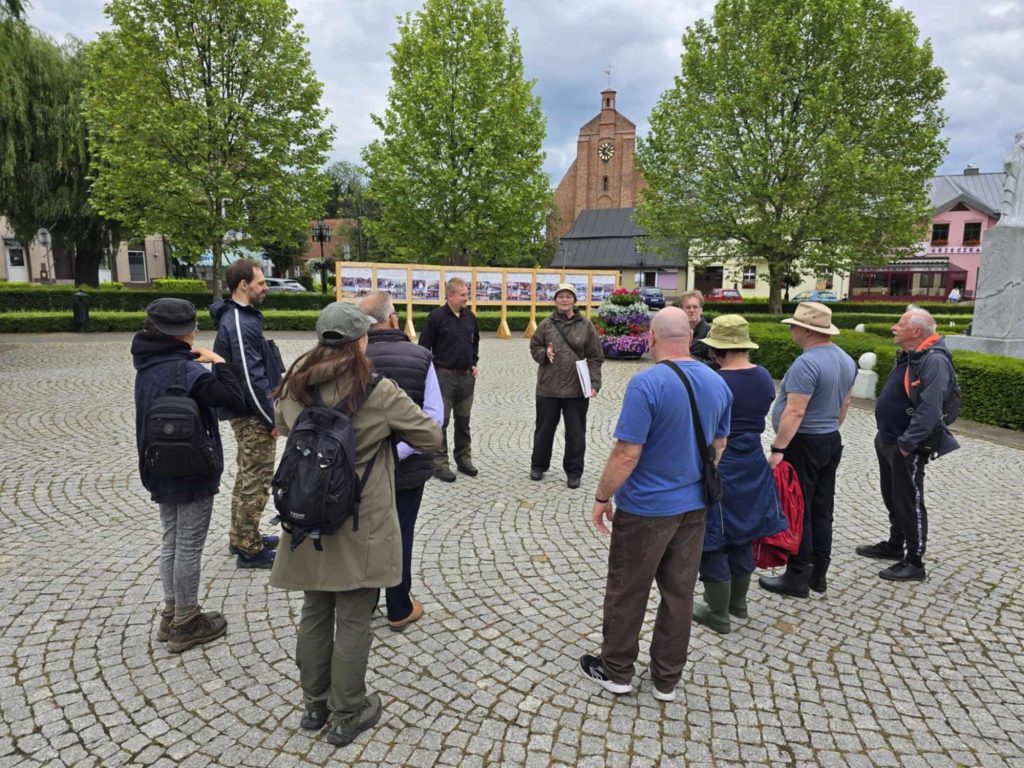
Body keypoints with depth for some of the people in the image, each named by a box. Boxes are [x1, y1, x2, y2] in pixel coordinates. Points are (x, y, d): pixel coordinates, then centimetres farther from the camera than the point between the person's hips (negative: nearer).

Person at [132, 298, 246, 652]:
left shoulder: (148, 365, 3)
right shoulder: (188, 372, -22)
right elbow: (234, 398, -29)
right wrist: (219, 362, -19)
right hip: (193, 472, -8)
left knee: (171, 541, 19)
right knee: (189, 547, 4)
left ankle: (172, 614, 31)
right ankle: (186, 623, 17)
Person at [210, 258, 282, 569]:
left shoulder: (237, 317, 12)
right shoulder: (241, 324, -20)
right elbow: (251, 378, -24)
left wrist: (267, 412, 18)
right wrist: (271, 418, -16)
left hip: (244, 413, 10)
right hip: (252, 414, -10)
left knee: (247, 475, 20)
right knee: (257, 480, -1)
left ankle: (241, 538, 33)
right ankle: (249, 550, 9)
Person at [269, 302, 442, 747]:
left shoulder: (295, 387, -2)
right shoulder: (379, 392, -17)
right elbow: (432, 438, -7)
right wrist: (390, 430, 9)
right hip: (360, 525, -5)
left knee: (314, 612, 19)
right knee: (353, 620, 9)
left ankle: (315, 704, 35)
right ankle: (348, 716, 24)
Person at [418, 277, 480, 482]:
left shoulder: (470, 317, 7)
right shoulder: (437, 317, -10)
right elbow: (424, 346, -7)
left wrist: (474, 362, 15)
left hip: (466, 376, 5)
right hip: (444, 375, -5)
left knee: (463, 421, 14)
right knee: (441, 421, 1)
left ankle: (464, 459, 25)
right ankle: (439, 464, 8)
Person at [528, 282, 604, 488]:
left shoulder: (586, 326, -1)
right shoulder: (546, 324, 1)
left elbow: (595, 358, 0)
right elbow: (534, 347, 11)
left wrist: (594, 383, -9)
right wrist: (544, 353, -12)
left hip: (577, 389, -1)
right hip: (548, 388, 1)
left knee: (576, 432, 7)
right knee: (544, 428, 14)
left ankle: (573, 471, 21)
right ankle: (538, 465, 31)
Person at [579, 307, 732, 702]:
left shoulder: (646, 384, -21)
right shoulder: (718, 383, 1)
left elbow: (628, 453, -23)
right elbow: (719, 447, 11)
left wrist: (602, 497, -10)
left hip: (645, 507, -6)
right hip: (694, 506, 6)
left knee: (627, 592, 11)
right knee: (679, 593, 14)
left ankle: (616, 671, 28)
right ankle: (667, 680, 29)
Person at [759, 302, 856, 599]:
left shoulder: (807, 363, -22)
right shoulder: (846, 360, 8)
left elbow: (795, 412, -26)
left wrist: (777, 449, -23)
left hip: (803, 444, -9)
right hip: (831, 442, 9)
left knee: (797, 512, 0)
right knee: (821, 510, 15)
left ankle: (797, 577, 8)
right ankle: (818, 573, 24)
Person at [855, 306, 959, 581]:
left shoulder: (934, 361, -21)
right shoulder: (907, 356, 10)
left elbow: (930, 409, -28)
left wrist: (906, 443, -27)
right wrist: (885, 436, 16)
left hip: (908, 447, -9)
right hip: (887, 441, 9)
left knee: (909, 503, 0)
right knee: (892, 498, 20)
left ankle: (914, 562, 12)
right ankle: (895, 545, 36)